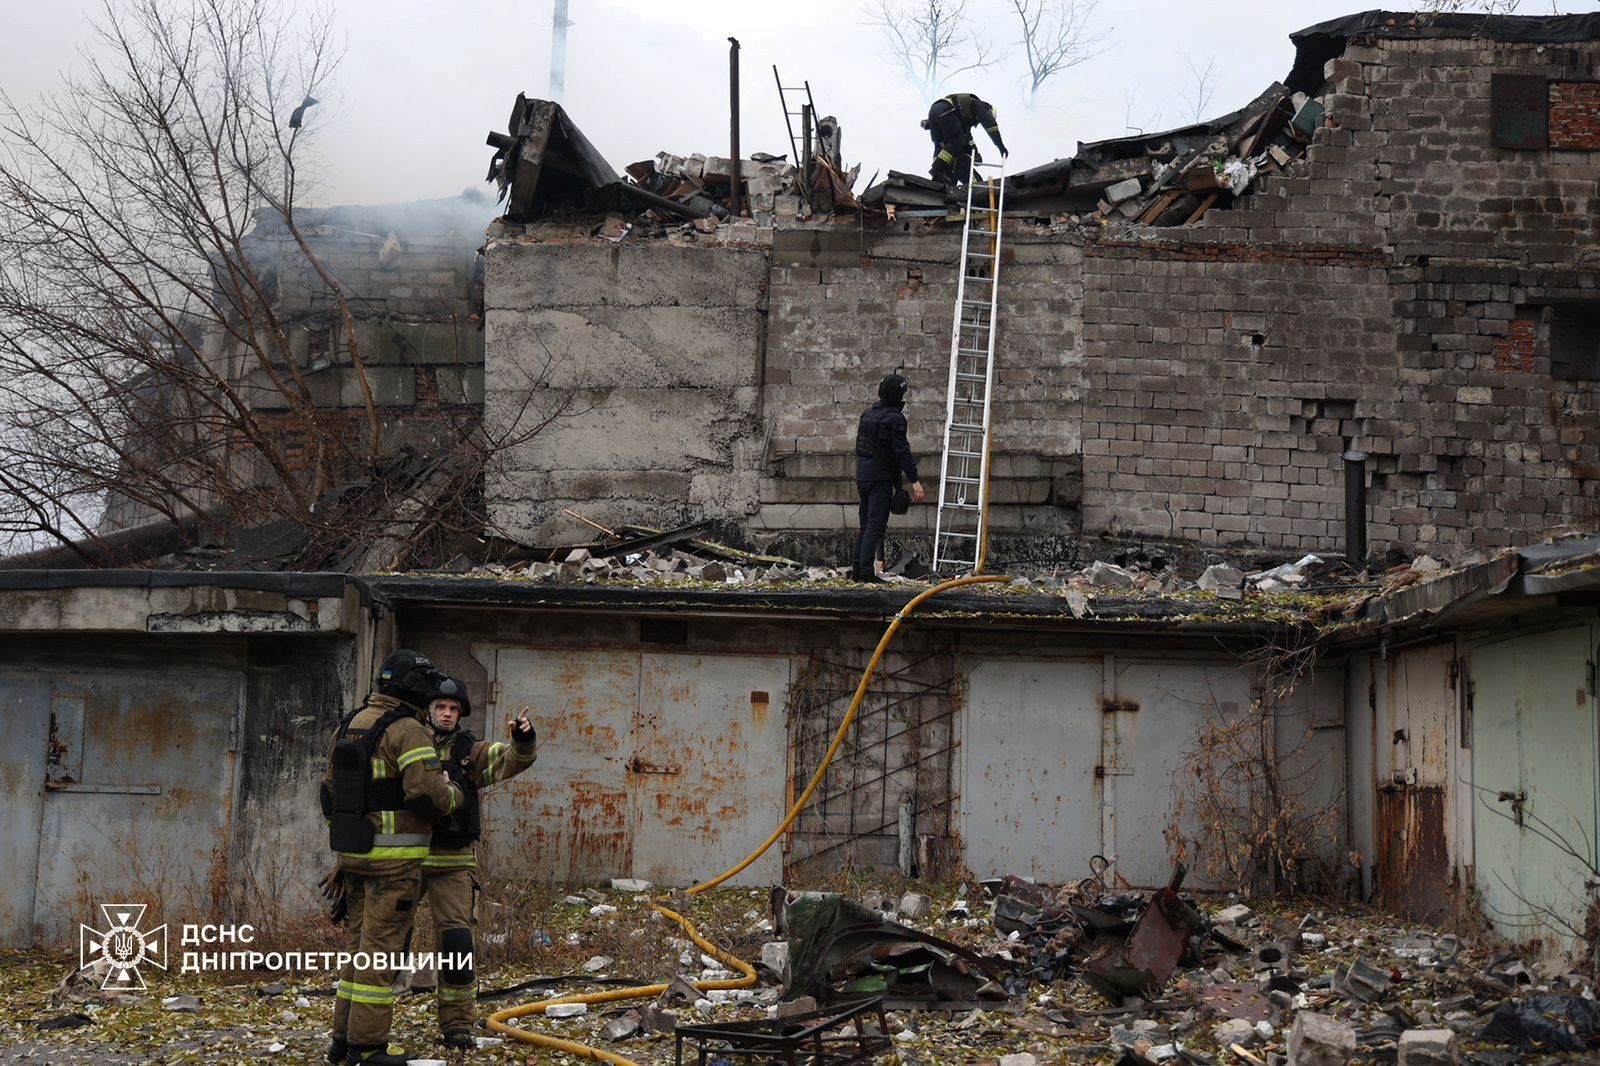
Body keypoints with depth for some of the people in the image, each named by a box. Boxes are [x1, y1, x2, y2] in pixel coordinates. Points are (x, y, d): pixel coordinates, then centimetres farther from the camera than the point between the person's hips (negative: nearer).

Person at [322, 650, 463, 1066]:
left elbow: (331, 793, 20)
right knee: (381, 948, -3)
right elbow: (428, 793, -24)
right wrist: (453, 793, -1)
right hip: (394, 858, -8)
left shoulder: (349, 726, 14)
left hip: (354, 854, 8)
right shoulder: (407, 730, -13)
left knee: (362, 945, 16)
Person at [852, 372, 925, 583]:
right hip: (881, 478, -8)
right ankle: (866, 572, -16)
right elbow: (902, 452, -19)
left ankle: (857, 569, 16)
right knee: (876, 525, -10)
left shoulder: (868, 414, 14)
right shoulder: (894, 419, -13)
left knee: (866, 524, 15)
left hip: (862, 475, 8)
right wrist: (915, 481, -19)